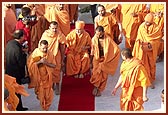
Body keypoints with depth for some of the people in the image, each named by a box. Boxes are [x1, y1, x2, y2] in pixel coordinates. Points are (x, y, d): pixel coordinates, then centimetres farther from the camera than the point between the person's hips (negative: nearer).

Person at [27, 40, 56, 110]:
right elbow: (30, 64, -16)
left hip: (47, 77, 1)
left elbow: (54, 65, -9)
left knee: (48, 93, 8)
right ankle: (42, 104, 41)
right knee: (40, 92, 15)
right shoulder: (35, 53, -14)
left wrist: (46, 63, -26)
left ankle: (47, 105, 33)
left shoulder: (50, 54, -11)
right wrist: (39, 62, -27)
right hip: (38, 77, -1)